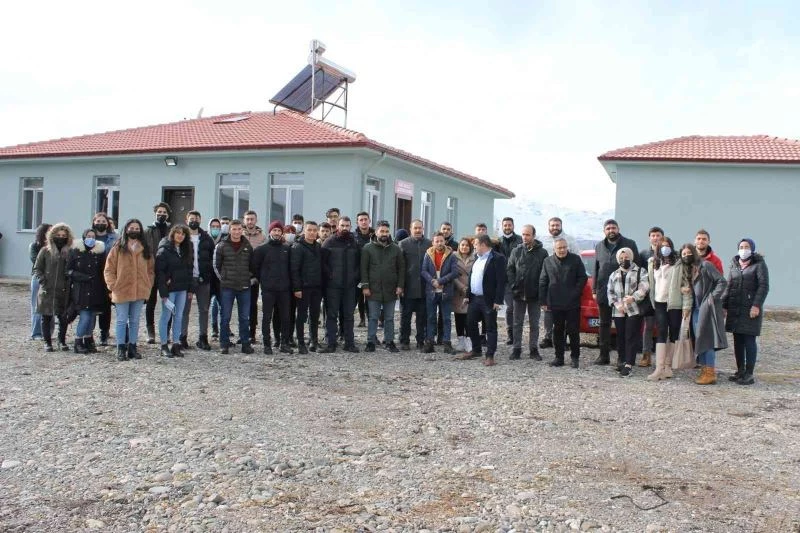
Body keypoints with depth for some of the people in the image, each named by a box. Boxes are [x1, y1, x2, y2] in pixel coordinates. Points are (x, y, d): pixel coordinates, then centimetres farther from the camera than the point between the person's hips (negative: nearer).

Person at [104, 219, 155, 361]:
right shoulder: (118, 248, -1)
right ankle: (121, 348, 7)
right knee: (122, 320, 2)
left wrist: (149, 284, 2)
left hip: (140, 291, 3)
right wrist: (113, 286, -9)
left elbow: (151, 268, 13)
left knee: (135, 321, 10)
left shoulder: (145, 249, 9)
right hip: (122, 291, -3)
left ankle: (132, 347, 18)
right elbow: (108, 269, -2)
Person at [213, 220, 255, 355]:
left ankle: (245, 343, 13)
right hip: (227, 287, -2)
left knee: (244, 317, 6)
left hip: (244, 287, 2)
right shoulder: (221, 246, -1)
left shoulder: (248, 246, 6)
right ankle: (224, 344, 10)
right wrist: (222, 278, -1)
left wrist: (251, 279, 7)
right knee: (225, 317, 3)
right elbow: (216, 265, 3)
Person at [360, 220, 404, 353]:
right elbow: (363, 268, 0)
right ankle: (371, 342, 9)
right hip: (373, 290, -2)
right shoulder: (368, 248, 2)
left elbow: (401, 268, 9)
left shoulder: (396, 249, 8)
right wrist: (365, 286, -7)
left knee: (389, 318, 9)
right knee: (373, 317, 2)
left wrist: (400, 286, 1)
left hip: (390, 290, 2)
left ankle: (389, 341, 17)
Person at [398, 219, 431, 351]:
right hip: (408, 287, -1)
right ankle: (404, 341, 15)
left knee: (422, 316, 8)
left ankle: (421, 341, 17)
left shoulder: (429, 244, 5)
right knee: (405, 315, 6)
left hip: (424, 287, 2)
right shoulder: (403, 244, 1)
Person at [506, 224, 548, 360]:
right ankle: (517, 349, 14)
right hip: (519, 293, 2)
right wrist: (513, 286, -7)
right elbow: (509, 270, 4)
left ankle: (533, 349, 16)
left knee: (534, 324, 8)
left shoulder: (542, 252, -2)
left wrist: (541, 291, -10)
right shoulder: (516, 251, 3)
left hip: (534, 295, -1)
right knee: (517, 323, 7)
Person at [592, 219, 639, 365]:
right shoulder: (599, 247, 13)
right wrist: (594, 290, 9)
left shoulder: (629, 244, -1)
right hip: (603, 291, 4)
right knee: (604, 324, 9)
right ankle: (604, 355, 15)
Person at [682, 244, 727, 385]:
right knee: (698, 340, 9)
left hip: (707, 308, -8)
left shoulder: (705, 265, -8)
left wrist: (713, 297, -17)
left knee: (707, 339, -9)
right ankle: (704, 370, 16)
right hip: (696, 308, 8)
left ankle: (710, 373, -7)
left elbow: (722, 282, -12)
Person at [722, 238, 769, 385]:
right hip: (735, 308, 5)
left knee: (749, 340, -6)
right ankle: (740, 371, 14)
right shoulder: (734, 264, 15)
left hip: (751, 308, -5)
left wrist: (757, 305, -15)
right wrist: (724, 306, 10)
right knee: (738, 341, 6)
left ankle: (749, 374, -4)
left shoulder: (759, 264, 0)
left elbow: (764, 286, -6)